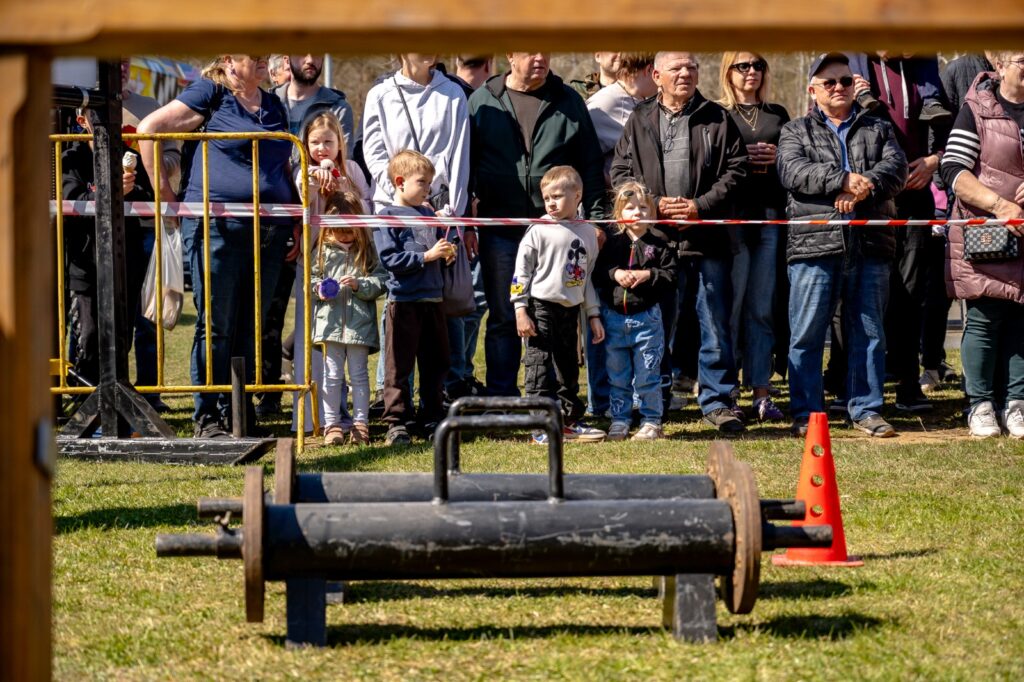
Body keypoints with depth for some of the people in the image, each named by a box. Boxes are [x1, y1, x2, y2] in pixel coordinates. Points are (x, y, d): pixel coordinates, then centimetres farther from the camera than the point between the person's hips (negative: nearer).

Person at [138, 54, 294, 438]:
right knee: (216, 325, -3)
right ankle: (207, 418, 2)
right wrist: (165, 193, -4)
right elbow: (148, 129, -5)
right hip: (216, 228, -6)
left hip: (268, 231, 6)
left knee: (250, 328, 8)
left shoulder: (275, 107, 18)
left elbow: (285, 169, 25)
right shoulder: (210, 93, -1)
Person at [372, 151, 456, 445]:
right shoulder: (387, 217, -6)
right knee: (399, 366, -3)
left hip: (432, 298, 6)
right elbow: (390, 258, -14)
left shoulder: (429, 215, 14)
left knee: (435, 364, 12)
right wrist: (427, 256, -18)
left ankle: (432, 419, 21)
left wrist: (447, 252, -1)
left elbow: (439, 247, 23)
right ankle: (396, 423, 0)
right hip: (403, 301, -6)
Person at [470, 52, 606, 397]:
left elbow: (590, 163, 9)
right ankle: (501, 400, 11)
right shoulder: (483, 102, 6)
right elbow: (465, 162, 7)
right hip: (500, 229, 0)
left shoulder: (568, 101, 9)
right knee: (503, 318, 5)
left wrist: (596, 216, 1)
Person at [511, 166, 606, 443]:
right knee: (540, 364, -6)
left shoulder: (587, 233, 8)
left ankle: (569, 421, 23)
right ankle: (540, 425, -5)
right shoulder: (539, 230, -7)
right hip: (541, 307, -5)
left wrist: (593, 315, 15)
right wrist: (520, 311, -13)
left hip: (570, 309, 5)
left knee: (568, 367, 13)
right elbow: (521, 271, -7)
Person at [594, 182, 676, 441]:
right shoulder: (611, 244, 5)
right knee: (618, 377, 10)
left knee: (647, 376, 0)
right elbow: (596, 274, 2)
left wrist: (648, 275, -17)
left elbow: (671, 277, -5)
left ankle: (651, 422, 9)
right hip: (614, 318, 2)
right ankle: (619, 421, 18)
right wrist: (614, 274, -15)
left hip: (647, 318, -2)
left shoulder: (659, 246, 0)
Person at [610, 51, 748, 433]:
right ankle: (655, 399, 17)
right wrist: (654, 204, -8)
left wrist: (701, 206, -9)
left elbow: (735, 170, 2)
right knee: (657, 322, 8)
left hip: (708, 235, -1)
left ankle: (717, 400, 5)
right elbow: (620, 170, 6)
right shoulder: (639, 121, 10)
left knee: (716, 322, -1)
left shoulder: (718, 120, 7)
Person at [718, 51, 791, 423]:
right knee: (731, 302, -5)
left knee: (762, 307, 4)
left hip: (770, 216, 4)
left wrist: (777, 158, -2)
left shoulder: (777, 115, 18)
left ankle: (761, 392, 7)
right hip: (732, 215, -4)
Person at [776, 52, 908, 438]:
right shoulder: (796, 132, 13)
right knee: (807, 333, -3)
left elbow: (895, 167, 1)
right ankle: (805, 413, 4)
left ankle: (866, 410, 13)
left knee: (869, 331, 5)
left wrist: (865, 186, -18)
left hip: (870, 245, 2)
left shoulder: (878, 130, 19)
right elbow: (794, 172, -6)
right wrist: (844, 179, -18)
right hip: (814, 243, -2)